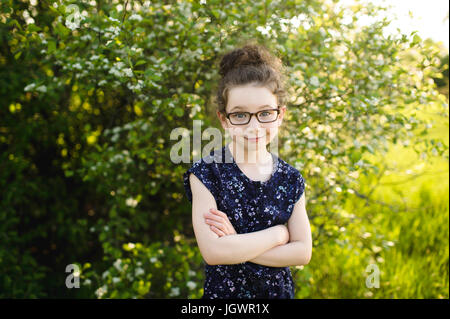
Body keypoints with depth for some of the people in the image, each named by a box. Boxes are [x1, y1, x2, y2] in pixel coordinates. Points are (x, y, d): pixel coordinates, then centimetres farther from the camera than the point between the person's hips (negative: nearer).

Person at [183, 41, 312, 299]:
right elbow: (213, 251, -24)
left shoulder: (291, 179, -4)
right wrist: (279, 233, -16)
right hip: (223, 291, -2)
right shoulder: (206, 173, -15)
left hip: (279, 289, 3)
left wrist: (238, 245, -20)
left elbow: (303, 252, -10)